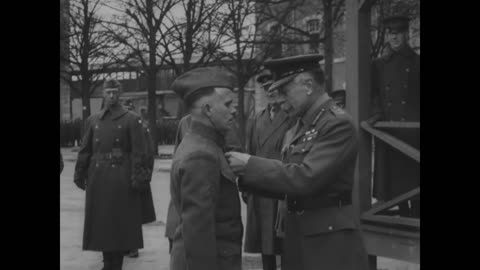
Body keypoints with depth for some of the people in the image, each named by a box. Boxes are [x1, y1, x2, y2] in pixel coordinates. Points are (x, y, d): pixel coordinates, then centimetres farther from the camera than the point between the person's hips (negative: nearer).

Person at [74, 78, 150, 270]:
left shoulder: (131, 120, -2)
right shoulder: (93, 120, 10)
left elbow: (139, 152, -8)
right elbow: (85, 150, 11)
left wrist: (137, 178, -14)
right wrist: (80, 174, 6)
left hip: (121, 179, -4)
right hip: (98, 177, 4)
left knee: (120, 222, 2)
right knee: (100, 221, 9)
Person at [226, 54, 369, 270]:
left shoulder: (338, 124, -15)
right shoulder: (298, 129, 12)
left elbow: (307, 178, -24)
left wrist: (250, 165, -18)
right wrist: (243, 173, 3)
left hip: (331, 239, -8)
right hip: (297, 236, 8)